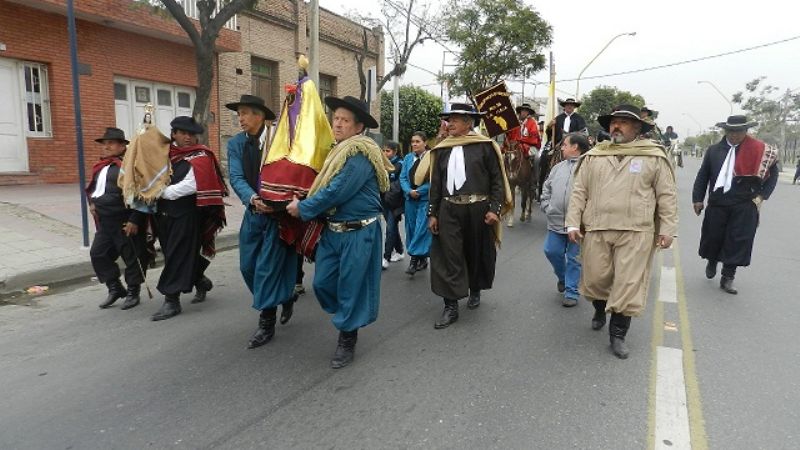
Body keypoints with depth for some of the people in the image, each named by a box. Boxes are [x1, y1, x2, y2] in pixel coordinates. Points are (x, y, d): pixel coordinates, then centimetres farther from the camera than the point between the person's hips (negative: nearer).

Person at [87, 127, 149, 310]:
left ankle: (133, 292, 20)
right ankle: (115, 288, 25)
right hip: (105, 222, 9)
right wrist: (92, 203, 10)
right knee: (98, 254, 10)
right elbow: (93, 188, 29)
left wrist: (134, 221, -19)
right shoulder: (101, 167, 12)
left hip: (126, 222, -8)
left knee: (132, 257, 4)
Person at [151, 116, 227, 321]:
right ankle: (201, 281, 37)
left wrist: (161, 192, -15)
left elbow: (189, 186, -19)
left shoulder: (200, 158, -8)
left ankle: (172, 300, 4)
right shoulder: (167, 153, 10)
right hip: (165, 214, 7)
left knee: (178, 255, -4)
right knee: (171, 252, 17)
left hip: (186, 214, -7)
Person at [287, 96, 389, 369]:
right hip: (333, 229, 8)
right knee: (322, 283, 11)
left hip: (358, 233, -8)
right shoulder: (339, 151, 13)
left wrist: (302, 208, -10)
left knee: (351, 287, 4)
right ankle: (349, 317, 36)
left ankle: (347, 342, 23)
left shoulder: (360, 156, -17)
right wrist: (305, 206, 8)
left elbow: (336, 192, -21)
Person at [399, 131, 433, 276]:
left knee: (421, 229, -9)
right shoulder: (408, 158, 8)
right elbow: (403, 177, 6)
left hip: (425, 199, -6)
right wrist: (409, 191, -11)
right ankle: (422, 259, 23)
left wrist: (419, 191, -15)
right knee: (411, 229, 11)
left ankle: (415, 259, -4)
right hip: (410, 198, 6)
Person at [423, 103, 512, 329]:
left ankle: (475, 291, 38)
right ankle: (451, 306, 7)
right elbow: (436, 184, 10)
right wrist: (432, 213, 7)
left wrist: (494, 208, -11)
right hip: (449, 210, 2)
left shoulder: (484, 146, -2)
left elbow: (497, 179, -3)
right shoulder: (442, 149, 9)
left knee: (477, 253, 13)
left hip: (478, 209, -2)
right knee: (449, 257, -1)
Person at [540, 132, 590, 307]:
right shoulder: (558, 167, 12)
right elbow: (547, 188, 18)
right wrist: (546, 206, 7)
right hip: (556, 221, 6)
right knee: (551, 251, 10)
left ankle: (571, 292, 16)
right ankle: (562, 277, 38)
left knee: (573, 258, 4)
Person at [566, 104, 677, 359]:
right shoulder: (594, 156, 8)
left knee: (628, 285, 0)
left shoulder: (654, 157, 3)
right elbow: (579, 191, 6)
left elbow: (667, 195, 3)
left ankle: (618, 333, 16)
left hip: (635, 233, -2)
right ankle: (600, 311, 41)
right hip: (595, 230, 2)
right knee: (595, 279, 10)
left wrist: (667, 229, -3)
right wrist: (573, 223, 0)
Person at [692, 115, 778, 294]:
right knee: (713, 237, 10)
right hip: (717, 204, 1)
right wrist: (698, 198, 4)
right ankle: (712, 262, 40)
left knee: (737, 241, -1)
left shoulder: (760, 151, -2)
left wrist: (761, 196, -1)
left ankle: (727, 278, 9)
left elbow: (773, 173, 7)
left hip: (745, 206, -1)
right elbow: (703, 175, 7)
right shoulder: (714, 150, 2)